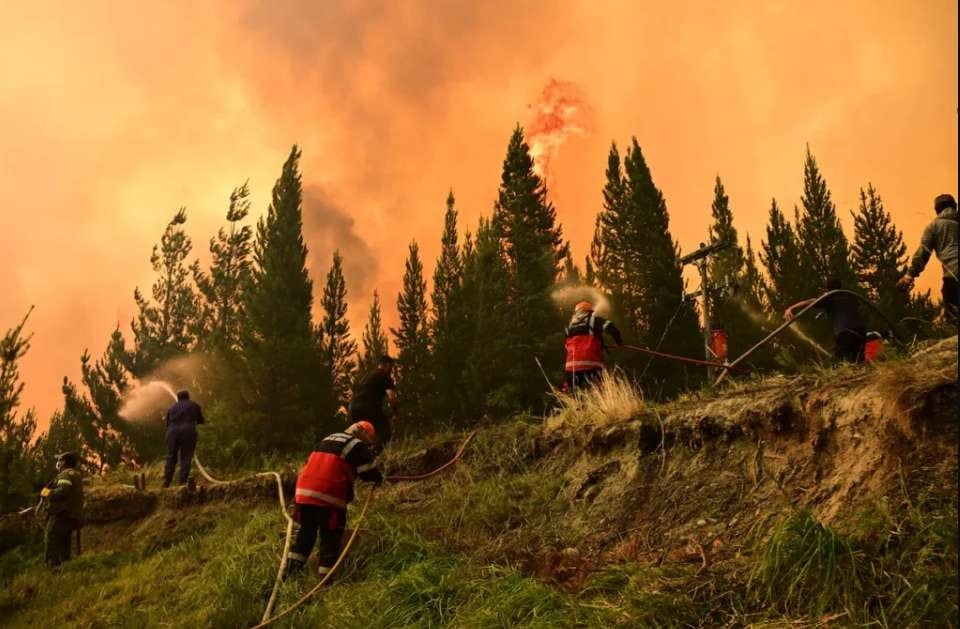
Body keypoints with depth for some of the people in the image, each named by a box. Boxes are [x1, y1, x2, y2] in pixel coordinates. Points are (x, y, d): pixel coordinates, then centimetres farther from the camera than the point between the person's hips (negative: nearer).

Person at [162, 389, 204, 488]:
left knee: (171, 457, 8)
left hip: (173, 432, 2)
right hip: (188, 432, -2)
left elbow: (167, 423, 20)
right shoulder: (194, 405, 12)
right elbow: (201, 420, 18)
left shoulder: (171, 408, 18)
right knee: (186, 457, 1)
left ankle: (166, 482, 4)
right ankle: (182, 481, -5)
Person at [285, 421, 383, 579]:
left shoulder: (328, 439, 26)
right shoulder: (358, 446, 3)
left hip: (304, 491, 6)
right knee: (330, 536, 6)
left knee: (307, 530, 22)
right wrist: (379, 478, 23)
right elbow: (368, 473, 2)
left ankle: (291, 568, 20)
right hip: (328, 496, -6)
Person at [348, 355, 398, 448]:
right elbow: (391, 397, -6)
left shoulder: (368, 375, 30)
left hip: (354, 409, 7)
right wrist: (395, 413, 7)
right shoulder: (385, 375, 6)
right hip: (369, 409, -7)